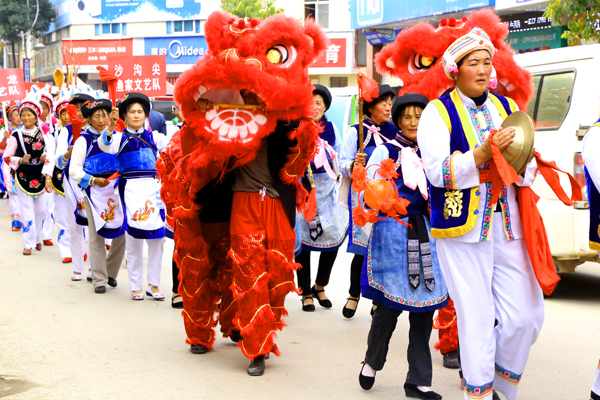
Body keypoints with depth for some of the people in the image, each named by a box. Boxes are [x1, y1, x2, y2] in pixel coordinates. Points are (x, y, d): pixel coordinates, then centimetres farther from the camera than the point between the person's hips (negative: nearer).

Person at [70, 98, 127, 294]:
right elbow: (74, 171, -4)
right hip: (95, 190, -3)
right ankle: (99, 279, 8)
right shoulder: (83, 140, -1)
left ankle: (110, 272, 22)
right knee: (97, 235, -1)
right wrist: (93, 180, -17)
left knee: (121, 234, 1)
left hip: (116, 188, 3)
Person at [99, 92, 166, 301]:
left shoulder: (152, 136, 15)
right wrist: (110, 127, -38)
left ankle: (153, 284, 14)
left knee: (157, 237, 3)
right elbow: (105, 145, -21)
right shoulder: (120, 138, 1)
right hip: (131, 189, -4)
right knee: (133, 238, -1)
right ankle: (136, 287, 8)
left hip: (153, 188, 4)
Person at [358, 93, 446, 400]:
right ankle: (372, 362, 24)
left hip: (426, 233, 4)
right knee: (391, 303, -3)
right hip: (393, 232, -4)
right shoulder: (386, 151, 2)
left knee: (425, 305, 3)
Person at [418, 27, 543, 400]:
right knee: (477, 317, -3)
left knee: (527, 315, 3)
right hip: (463, 228, -5)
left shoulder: (506, 108, 14)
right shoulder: (438, 112, -1)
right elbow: (438, 171, -14)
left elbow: (528, 169, 14)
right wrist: (484, 153, -24)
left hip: (507, 225, 5)